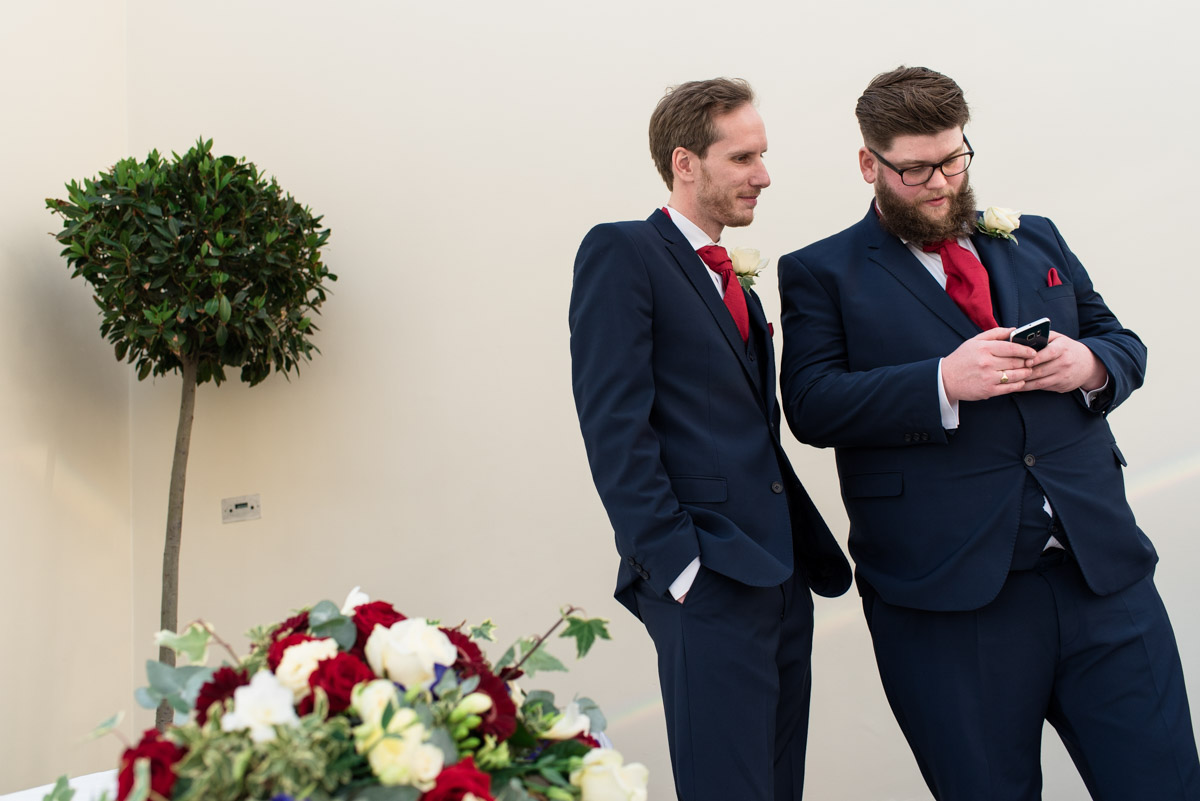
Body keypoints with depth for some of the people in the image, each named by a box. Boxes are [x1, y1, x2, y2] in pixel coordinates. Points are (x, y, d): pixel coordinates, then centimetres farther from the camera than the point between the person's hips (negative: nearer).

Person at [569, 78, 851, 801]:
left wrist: (812, 550, 9)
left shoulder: (732, 282, 21)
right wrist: (678, 567, -18)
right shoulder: (622, 252, -4)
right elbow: (614, 427, -13)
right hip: (708, 580, -8)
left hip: (780, 575, 8)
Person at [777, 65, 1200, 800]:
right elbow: (812, 405, -7)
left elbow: (1123, 344, 22)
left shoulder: (1037, 241, 19)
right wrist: (944, 382, -19)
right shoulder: (821, 273, 5)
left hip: (1103, 566, 4)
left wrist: (1090, 364, -3)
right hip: (948, 596, -4)